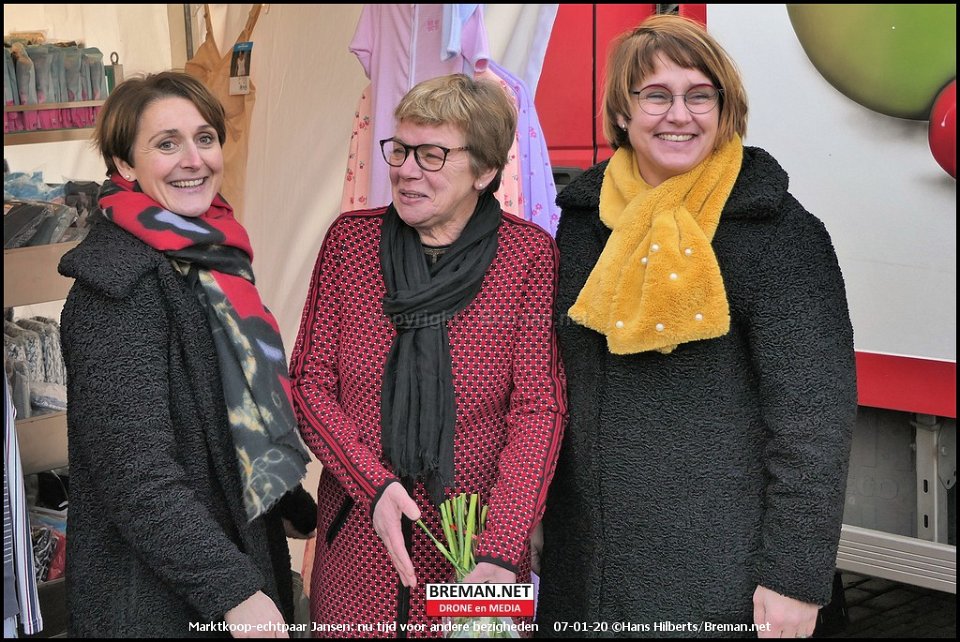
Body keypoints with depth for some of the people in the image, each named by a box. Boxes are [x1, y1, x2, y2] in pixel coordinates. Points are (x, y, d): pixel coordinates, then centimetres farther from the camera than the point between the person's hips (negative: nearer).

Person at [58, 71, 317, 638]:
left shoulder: (207, 250, 5)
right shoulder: (120, 280, -21)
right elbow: (133, 469, -25)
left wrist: (290, 505, 21)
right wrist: (231, 590, -26)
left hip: (242, 541, 8)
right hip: (160, 589, -8)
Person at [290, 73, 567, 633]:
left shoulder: (530, 254, -6)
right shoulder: (350, 239, 0)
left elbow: (538, 408, -10)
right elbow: (310, 381, 0)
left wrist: (500, 550, -21)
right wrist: (373, 484, -16)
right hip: (357, 539, 2)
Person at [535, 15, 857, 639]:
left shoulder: (782, 234, -10)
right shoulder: (582, 217, 6)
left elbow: (814, 420, -13)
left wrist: (795, 581, -16)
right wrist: (533, 526, 15)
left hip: (721, 575, -5)